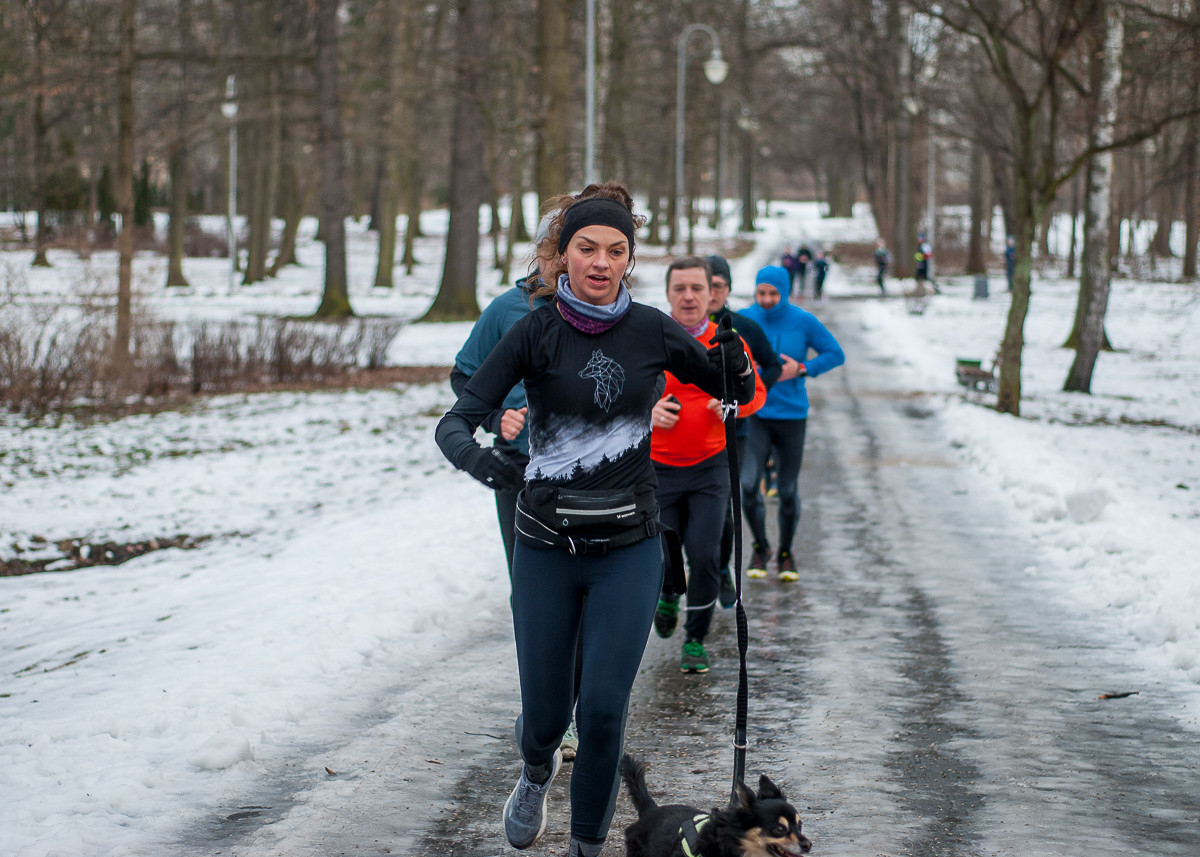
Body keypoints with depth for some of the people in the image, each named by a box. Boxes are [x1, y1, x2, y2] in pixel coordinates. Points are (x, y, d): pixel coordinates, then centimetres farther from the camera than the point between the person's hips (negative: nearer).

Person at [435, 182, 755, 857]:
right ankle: (538, 773, 42)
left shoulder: (651, 331, -2)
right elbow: (456, 422, -12)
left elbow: (735, 393, 10)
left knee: (604, 708, -7)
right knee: (545, 712, 5)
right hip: (547, 547, 0)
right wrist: (479, 457, -35)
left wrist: (736, 354, -13)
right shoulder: (538, 332, -7)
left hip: (629, 548, 0)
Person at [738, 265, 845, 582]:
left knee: (788, 490, 5)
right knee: (748, 485, -14)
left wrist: (801, 369, -11)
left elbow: (836, 355, 2)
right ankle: (760, 547, 10)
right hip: (754, 414, 0)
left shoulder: (803, 322, -4)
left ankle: (785, 553, 25)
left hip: (792, 415, 0)